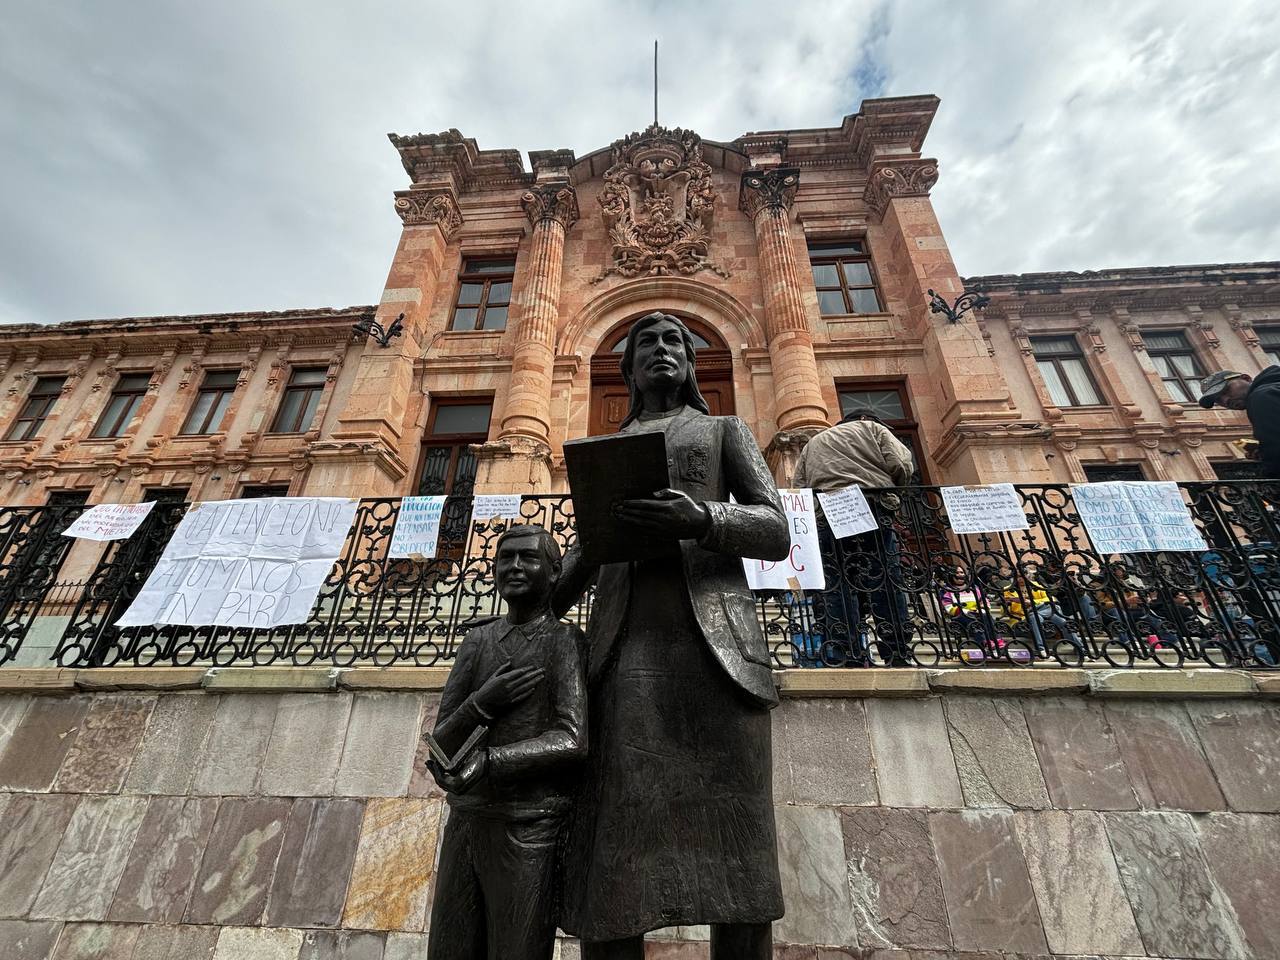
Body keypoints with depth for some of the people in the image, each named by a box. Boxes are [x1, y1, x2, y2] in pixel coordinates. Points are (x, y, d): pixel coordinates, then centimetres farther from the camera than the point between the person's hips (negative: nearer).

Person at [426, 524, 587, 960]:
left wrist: (482, 761, -20)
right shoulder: (478, 641, 10)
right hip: (464, 821, 5)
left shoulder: (567, 641, -5)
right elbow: (442, 741, 6)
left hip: (532, 828, -4)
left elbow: (571, 741, -15)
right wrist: (482, 703, -14)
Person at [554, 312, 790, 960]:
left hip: (715, 634, -1)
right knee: (610, 845, -4)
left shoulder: (726, 431, 21)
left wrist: (702, 520, -14)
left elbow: (776, 533, 7)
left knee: (733, 844, -4)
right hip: (623, 643, 2)